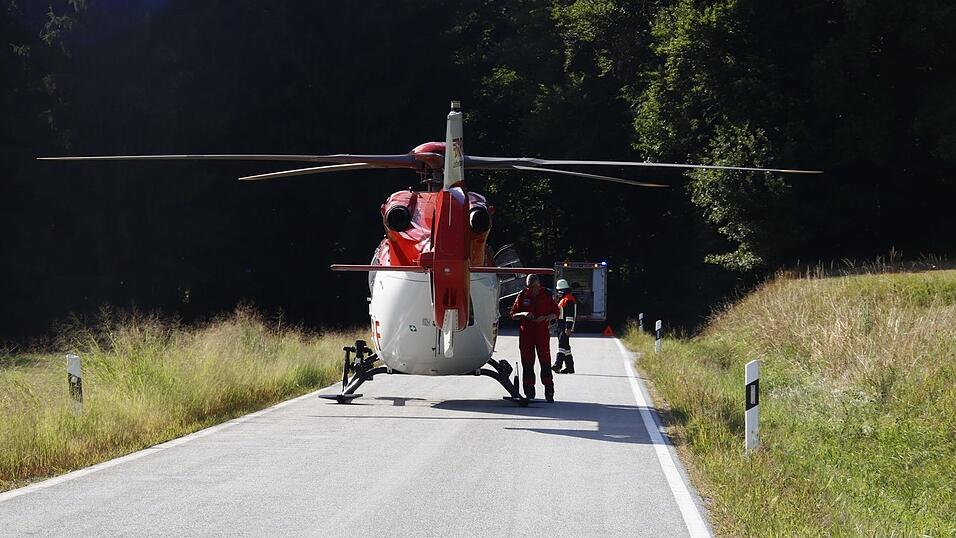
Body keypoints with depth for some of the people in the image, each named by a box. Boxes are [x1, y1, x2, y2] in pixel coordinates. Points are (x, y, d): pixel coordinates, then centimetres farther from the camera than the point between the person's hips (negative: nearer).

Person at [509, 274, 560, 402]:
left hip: (542, 332, -1)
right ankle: (529, 393, 9)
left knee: (545, 362, -5)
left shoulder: (546, 296, 3)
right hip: (526, 333, 1)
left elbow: (555, 313, 8)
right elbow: (513, 314, 6)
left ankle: (549, 393, -2)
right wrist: (523, 314, -14)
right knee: (527, 363, 3)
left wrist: (545, 317, -11)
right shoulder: (522, 296, 4)